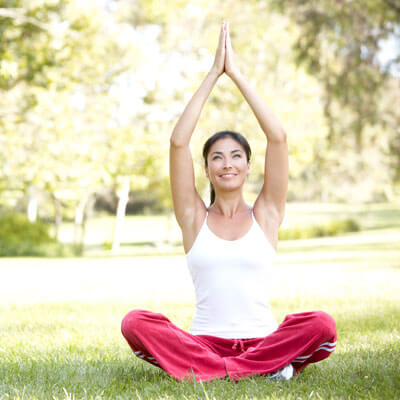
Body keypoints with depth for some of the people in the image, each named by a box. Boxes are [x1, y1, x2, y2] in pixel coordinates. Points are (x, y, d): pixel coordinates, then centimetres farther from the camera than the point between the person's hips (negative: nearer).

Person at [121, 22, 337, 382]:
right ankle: (265, 367, -26)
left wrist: (236, 74, 2)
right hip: (204, 339, 1)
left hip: (262, 338, 0)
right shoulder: (194, 217, 9)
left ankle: (206, 371, -21)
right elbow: (178, 142, 0)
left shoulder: (266, 215, 8)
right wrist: (213, 74, 1)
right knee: (135, 323, -27)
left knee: (321, 326, -30)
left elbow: (278, 138, -1)